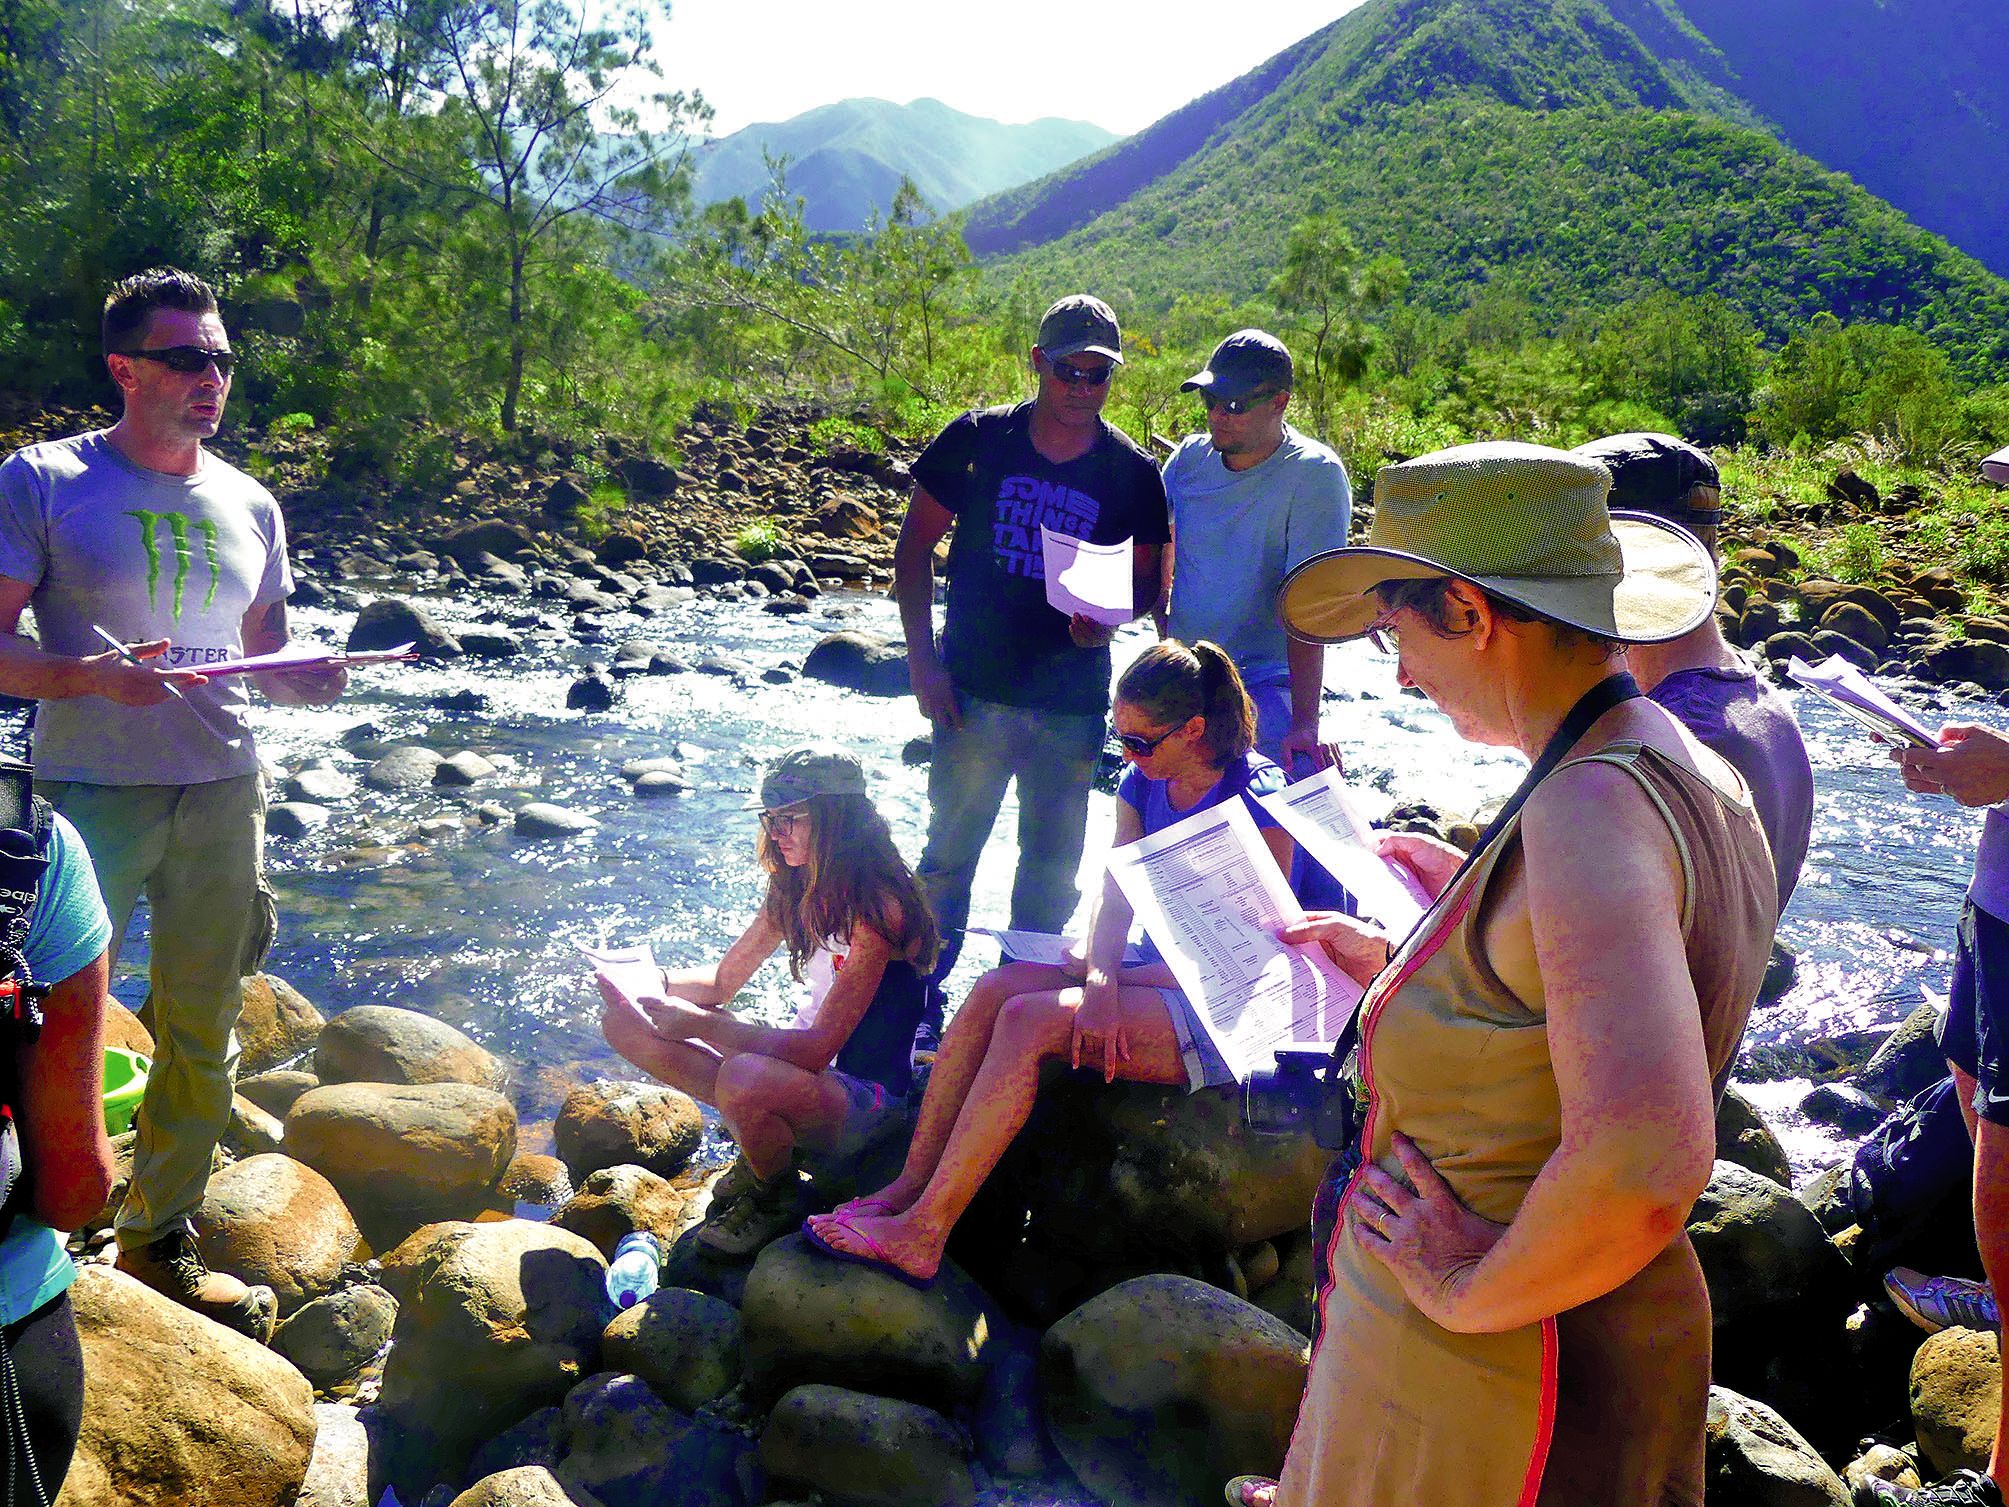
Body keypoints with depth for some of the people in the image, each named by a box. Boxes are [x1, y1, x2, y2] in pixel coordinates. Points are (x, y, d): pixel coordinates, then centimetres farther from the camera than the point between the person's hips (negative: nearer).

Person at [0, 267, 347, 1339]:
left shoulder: (250, 505, 11)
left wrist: (310, 680, -3)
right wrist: (92, 675, -24)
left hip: (222, 795, 5)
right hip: (90, 795, -4)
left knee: (200, 1031, 11)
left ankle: (159, 1240, 28)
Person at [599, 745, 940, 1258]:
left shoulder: (877, 906, -23)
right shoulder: (793, 890, 2)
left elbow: (817, 1048, -28)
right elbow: (722, 980, 10)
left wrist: (699, 1024, -25)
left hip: (872, 1097, -8)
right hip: (811, 1068, 8)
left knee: (744, 1078, -40)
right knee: (625, 1023, -3)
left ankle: (777, 1203, -7)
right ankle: (755, 1155, 3)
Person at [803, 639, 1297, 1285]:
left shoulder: (1257, 800, -14)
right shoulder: (1143, 783, 8)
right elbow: (1113, 895, 0)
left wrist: (1104, 975, -14)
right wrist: (1101, 984, -21)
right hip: (1154, 981, 7)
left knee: (1029, 1018, -25)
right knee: (994, 988, -15)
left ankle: (923, 1235, -24)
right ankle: (908, 1187, -15)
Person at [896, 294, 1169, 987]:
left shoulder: (1133, 473, -2)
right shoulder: (977, 438, -4)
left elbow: (1146, 577, 8)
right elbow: (913, 548, 1)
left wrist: (1109, 615, -15)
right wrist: (923, 662, -6)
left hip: (1073, 704, 1)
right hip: (974, 692, -1)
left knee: (1053, 865, 12)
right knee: (949, 853, 7)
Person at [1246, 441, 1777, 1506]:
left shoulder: (1590, 808, -27)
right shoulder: (1697, 779, 3)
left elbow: (1646, 1164, -39)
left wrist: (1471, 1288, -25)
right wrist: (1400, 966, 17)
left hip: (1482, 1376, -8)